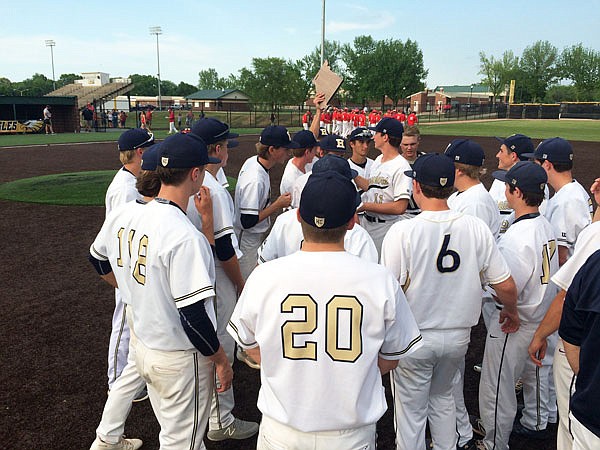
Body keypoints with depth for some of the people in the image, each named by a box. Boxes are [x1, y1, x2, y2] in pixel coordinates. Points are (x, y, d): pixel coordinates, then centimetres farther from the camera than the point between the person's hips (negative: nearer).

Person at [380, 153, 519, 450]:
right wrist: (511, 313, 18)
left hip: (413, 337, -4)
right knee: (442, 397, 28)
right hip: (458, 336, 4)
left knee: (411, 409, 14)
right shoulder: (477, 228, -9)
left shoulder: (402, 231, -20)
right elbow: (506, 286, -3)